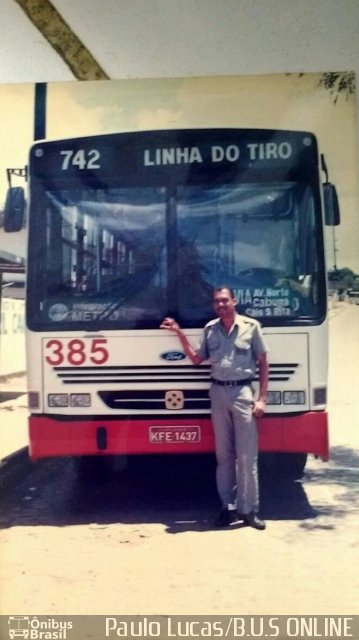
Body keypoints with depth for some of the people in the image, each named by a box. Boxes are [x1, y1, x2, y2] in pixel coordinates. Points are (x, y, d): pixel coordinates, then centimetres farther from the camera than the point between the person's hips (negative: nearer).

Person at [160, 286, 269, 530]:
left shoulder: (251, 326, -2)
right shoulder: (210, 329, 9)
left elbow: (263, 363, 0)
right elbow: (197, 359, 16)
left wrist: (262, 398, -6)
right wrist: (180, 333, 7)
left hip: (242, 393, -4)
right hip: (218, 393, 4)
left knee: (246, 455, -2)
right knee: (224, 454, 9)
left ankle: (248, 509, 6)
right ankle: (228, 506, 17)